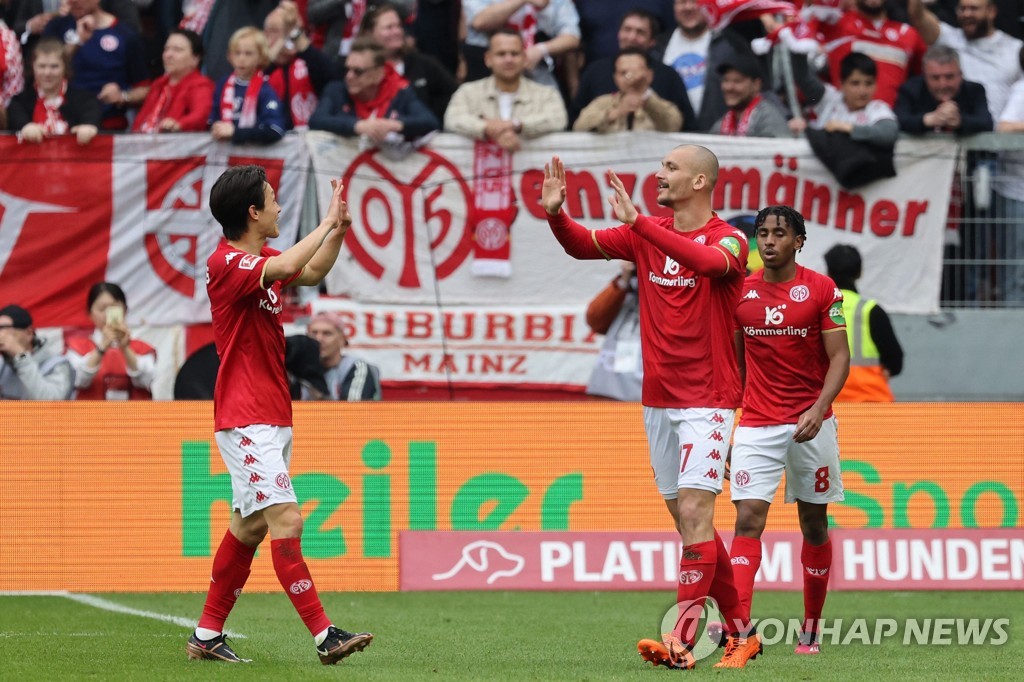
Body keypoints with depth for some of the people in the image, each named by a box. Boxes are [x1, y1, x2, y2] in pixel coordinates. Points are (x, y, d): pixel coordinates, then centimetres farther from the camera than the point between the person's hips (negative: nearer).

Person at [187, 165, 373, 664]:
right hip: (246, 420, -10)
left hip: (272, 417, 10)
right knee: (285, 520, -15)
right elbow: (283, 268, -33)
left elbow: (312, 272, 29)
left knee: (250, 526, 13)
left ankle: (207, 636, 20)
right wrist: (327, 222, -22)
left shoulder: (259, 260, 13)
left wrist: (338, 231, 12)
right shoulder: (226, 263, -15)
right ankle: (324, 636, -19)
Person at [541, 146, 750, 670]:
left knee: (694, 514, -15)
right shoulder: (646, 234, 9)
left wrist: (638, 222, -36)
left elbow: (710, 262, -32)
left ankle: (682, 641, -20)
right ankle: (738, 629, 20)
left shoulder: (727, 239, -11)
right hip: (658, 400, 7)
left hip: (707, 401, -7)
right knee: (687, 522, 10)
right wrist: (555, 214, -12)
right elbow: (583, 246, 9)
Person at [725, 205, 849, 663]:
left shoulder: (821, 291, -4)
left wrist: (819, 409, -21)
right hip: (756, 425, 1)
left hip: (810, 424, -1)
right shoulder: (741, 293, 6)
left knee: (814, 524, 9)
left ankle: (811, 629, 24)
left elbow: (839, 358, -6)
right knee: (748, 520, -13)